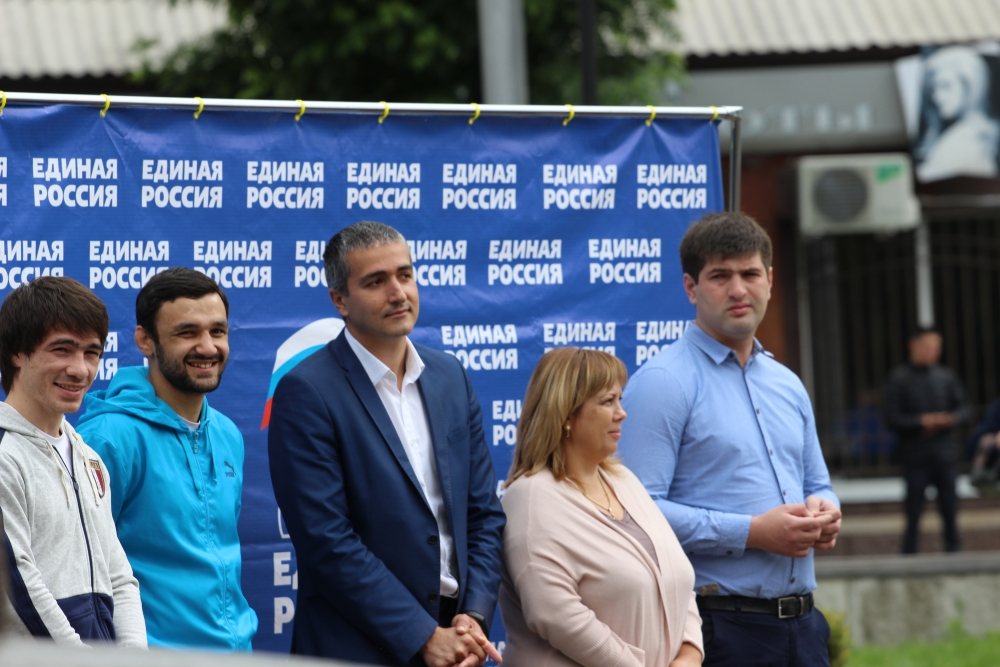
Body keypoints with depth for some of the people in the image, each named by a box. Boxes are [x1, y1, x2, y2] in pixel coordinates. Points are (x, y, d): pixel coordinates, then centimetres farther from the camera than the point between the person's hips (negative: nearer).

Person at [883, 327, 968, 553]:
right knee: (913, 513, -2)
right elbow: (892, 418, -5)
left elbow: (963, 410, 11)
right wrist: (921, 421, -17)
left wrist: (950, 419, -11)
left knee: (950, 511, 5)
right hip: (916, 457, -3)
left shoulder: (946, 376, 9)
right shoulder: (899, 378, -1)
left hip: (945, 455, 3)